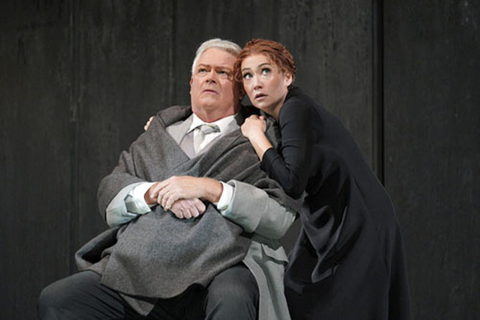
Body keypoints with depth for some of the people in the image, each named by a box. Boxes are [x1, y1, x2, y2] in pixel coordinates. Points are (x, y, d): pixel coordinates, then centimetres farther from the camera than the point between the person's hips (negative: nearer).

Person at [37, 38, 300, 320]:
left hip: (220, 270, -4)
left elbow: (281, 215, -2)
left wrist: (210, 188, -10)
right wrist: (156, 192, -5)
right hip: (140, 270, 4)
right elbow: (110, 194, 16)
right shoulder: (162, 130, 26)